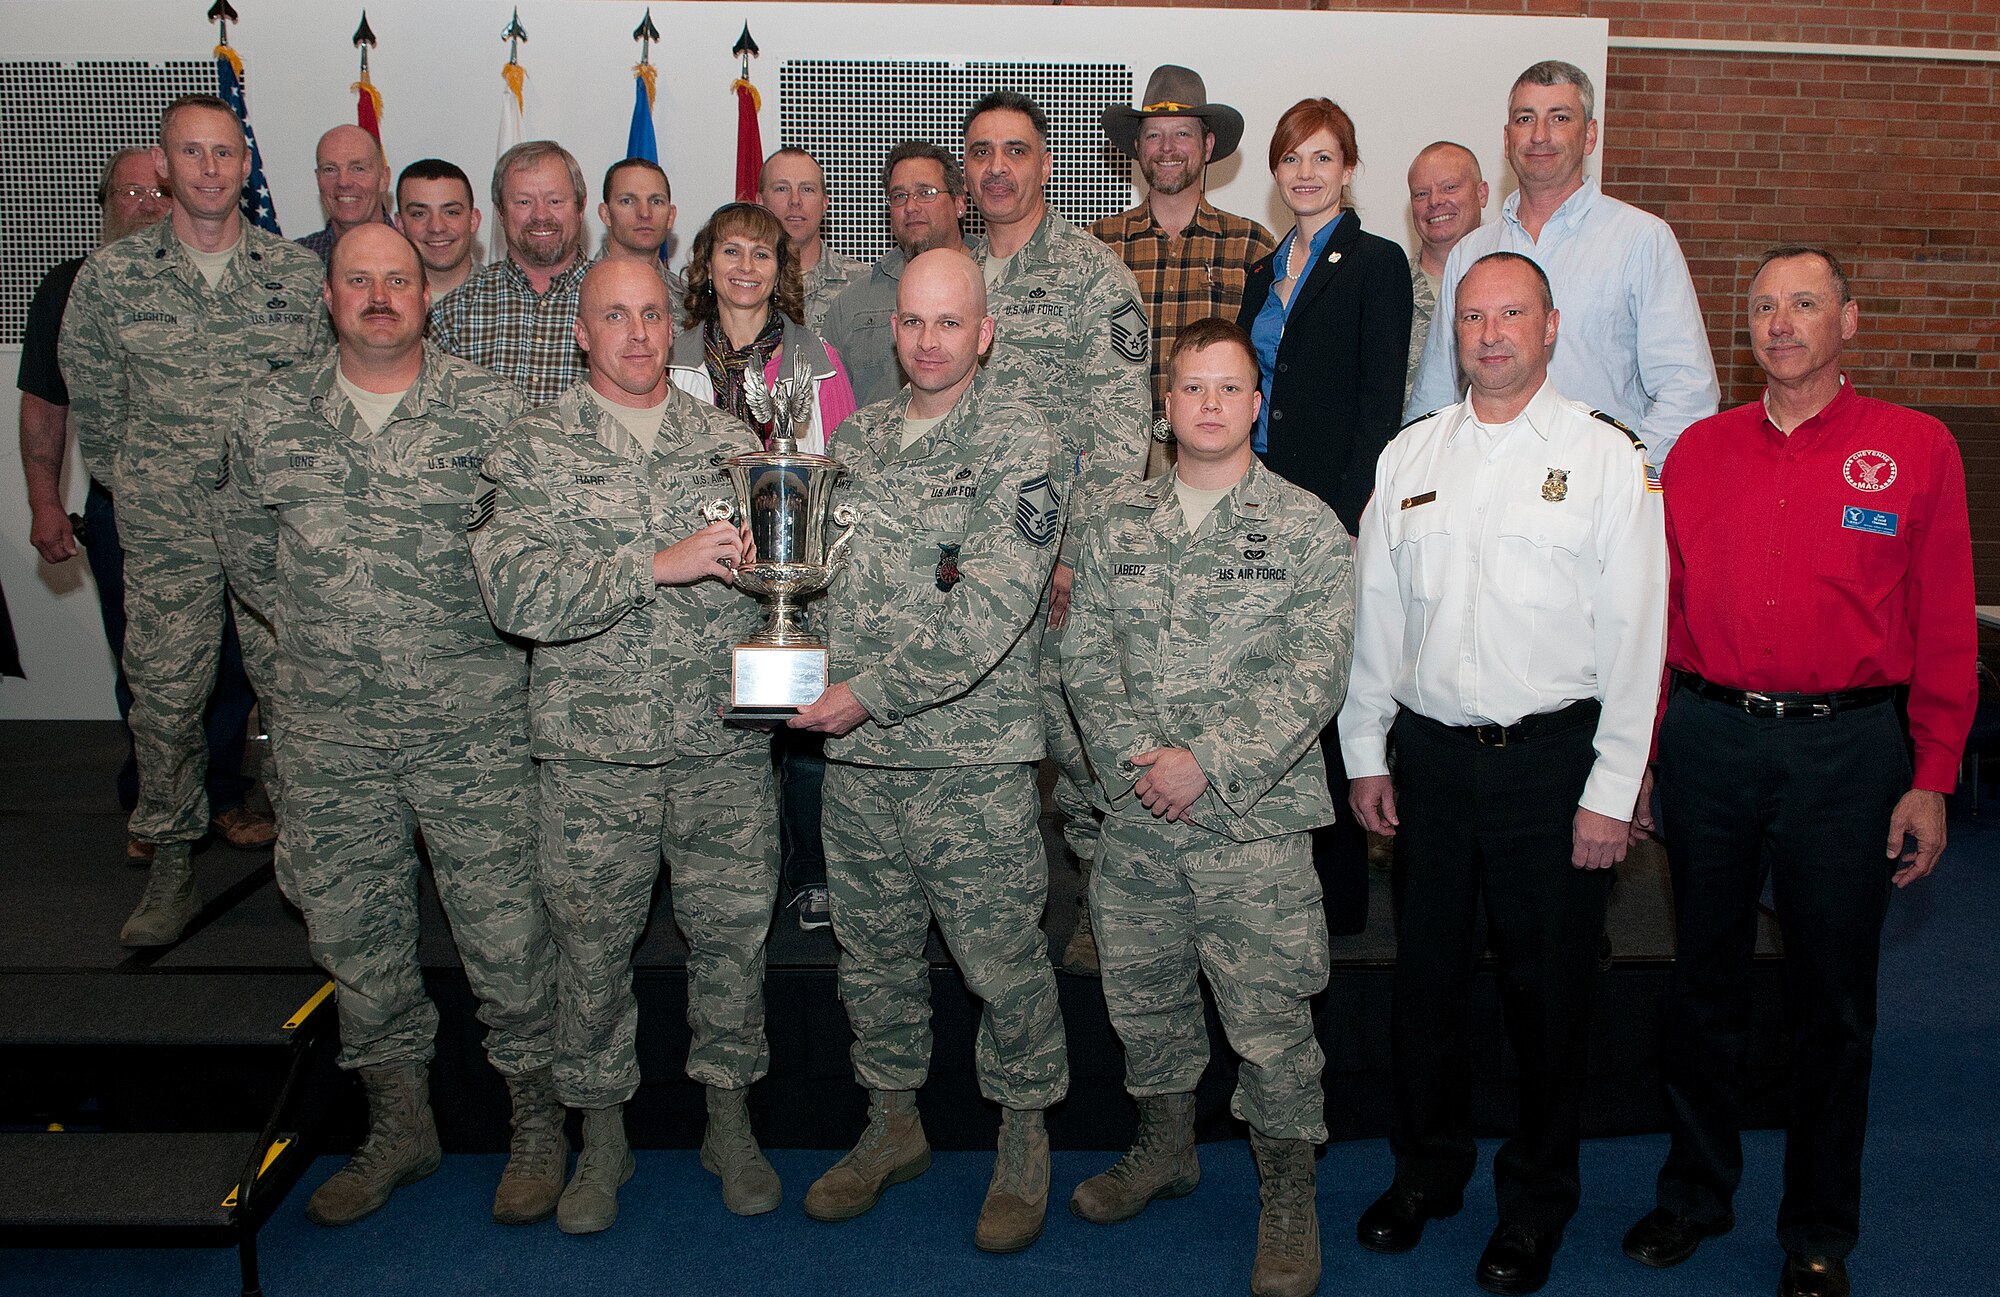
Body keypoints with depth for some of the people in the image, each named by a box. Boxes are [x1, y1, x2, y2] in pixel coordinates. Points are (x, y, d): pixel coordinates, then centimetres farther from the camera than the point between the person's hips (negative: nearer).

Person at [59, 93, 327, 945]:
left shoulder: (301, 273, 1)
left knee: (295, 695, 4)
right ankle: (170, 864, 23)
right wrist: (127, 484, 13)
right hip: (164, 536, 1)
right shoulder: (110, 276, 1)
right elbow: (90, 399, 11)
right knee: (162, 700, 7)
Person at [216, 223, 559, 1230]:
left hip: (474, 728, -3)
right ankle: (399, 1126, 31)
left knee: (504, 928, 1)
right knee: (349, 930, 12)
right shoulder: (270, 415, 7)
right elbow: (243, 537, 20)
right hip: (328, 731, 4)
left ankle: (538, 1123, 20)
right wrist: (310, 626, 13)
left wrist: (497, 634, 0)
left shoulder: (488, 408, -4)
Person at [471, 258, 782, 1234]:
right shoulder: (532, 449, -1)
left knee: (732, 933, 10)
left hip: (727, 747, 2)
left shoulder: (728, 439, 8)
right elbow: (515, 592, -16)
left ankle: (729, 1121, 31)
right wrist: (657, 565, -24)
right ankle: (602, 1137, 31)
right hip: (594, 753, -1)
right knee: (592, 945, 10)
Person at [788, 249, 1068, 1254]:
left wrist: (870, 691, -20)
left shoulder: (1018, 445, -8)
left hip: (972, 761, -5)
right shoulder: (858, 437, 11)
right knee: (873, 950, 16)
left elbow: (991, 607, -19)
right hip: (855, 756, 6)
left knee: (1000, 957, 4)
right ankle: (893, 1125, 36)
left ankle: (1024, 1141, 26)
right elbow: (820, 566, 21)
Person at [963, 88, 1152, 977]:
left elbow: (1122, 426, -9)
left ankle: (1103, 900, 16)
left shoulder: (1094, 273, -3)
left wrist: (1077, 551, -16)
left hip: (1067, 547, -5)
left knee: (1080, 725, -1)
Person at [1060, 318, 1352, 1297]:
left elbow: (1312, 676, -10)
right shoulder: (1119, 522, 7)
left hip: (1255, 820, -4)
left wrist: (1208, 764, -16)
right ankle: (1164, 1149, 41)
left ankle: (1288, 1197, 23)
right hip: (1136, 816, 4)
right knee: (1141, 993, 18)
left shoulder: (1306, 529, -4)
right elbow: (1085, 654, 4)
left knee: (1269, 1016, 2)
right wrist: (1133, 761, -9)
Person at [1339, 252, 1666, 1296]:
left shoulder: (1606, 458, -3)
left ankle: (1537, 1199, 28)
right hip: (1431, 752, 3)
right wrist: (1365, 755, 8)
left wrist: (1610, 792, -9)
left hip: (1551, 755, -3)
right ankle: (1427, 1168, 34)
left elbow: (1633, 634, -5)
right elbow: (1373, 613, 10)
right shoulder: (1409, 456, 8)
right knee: (1425, 973, 13)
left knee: (1548, 986, 8)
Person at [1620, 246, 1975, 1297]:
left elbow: (1945, 625, -1)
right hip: (1710, 739, 2)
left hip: (1849, 747, -2)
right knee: (1702, 982, 13)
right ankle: (1695, 1192, 32)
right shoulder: (1698, 451, 7)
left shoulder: (1916, 449, 1)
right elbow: (1662, 611, 8)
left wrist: (1932, 779, -5)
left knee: (1832, 1002, 9)